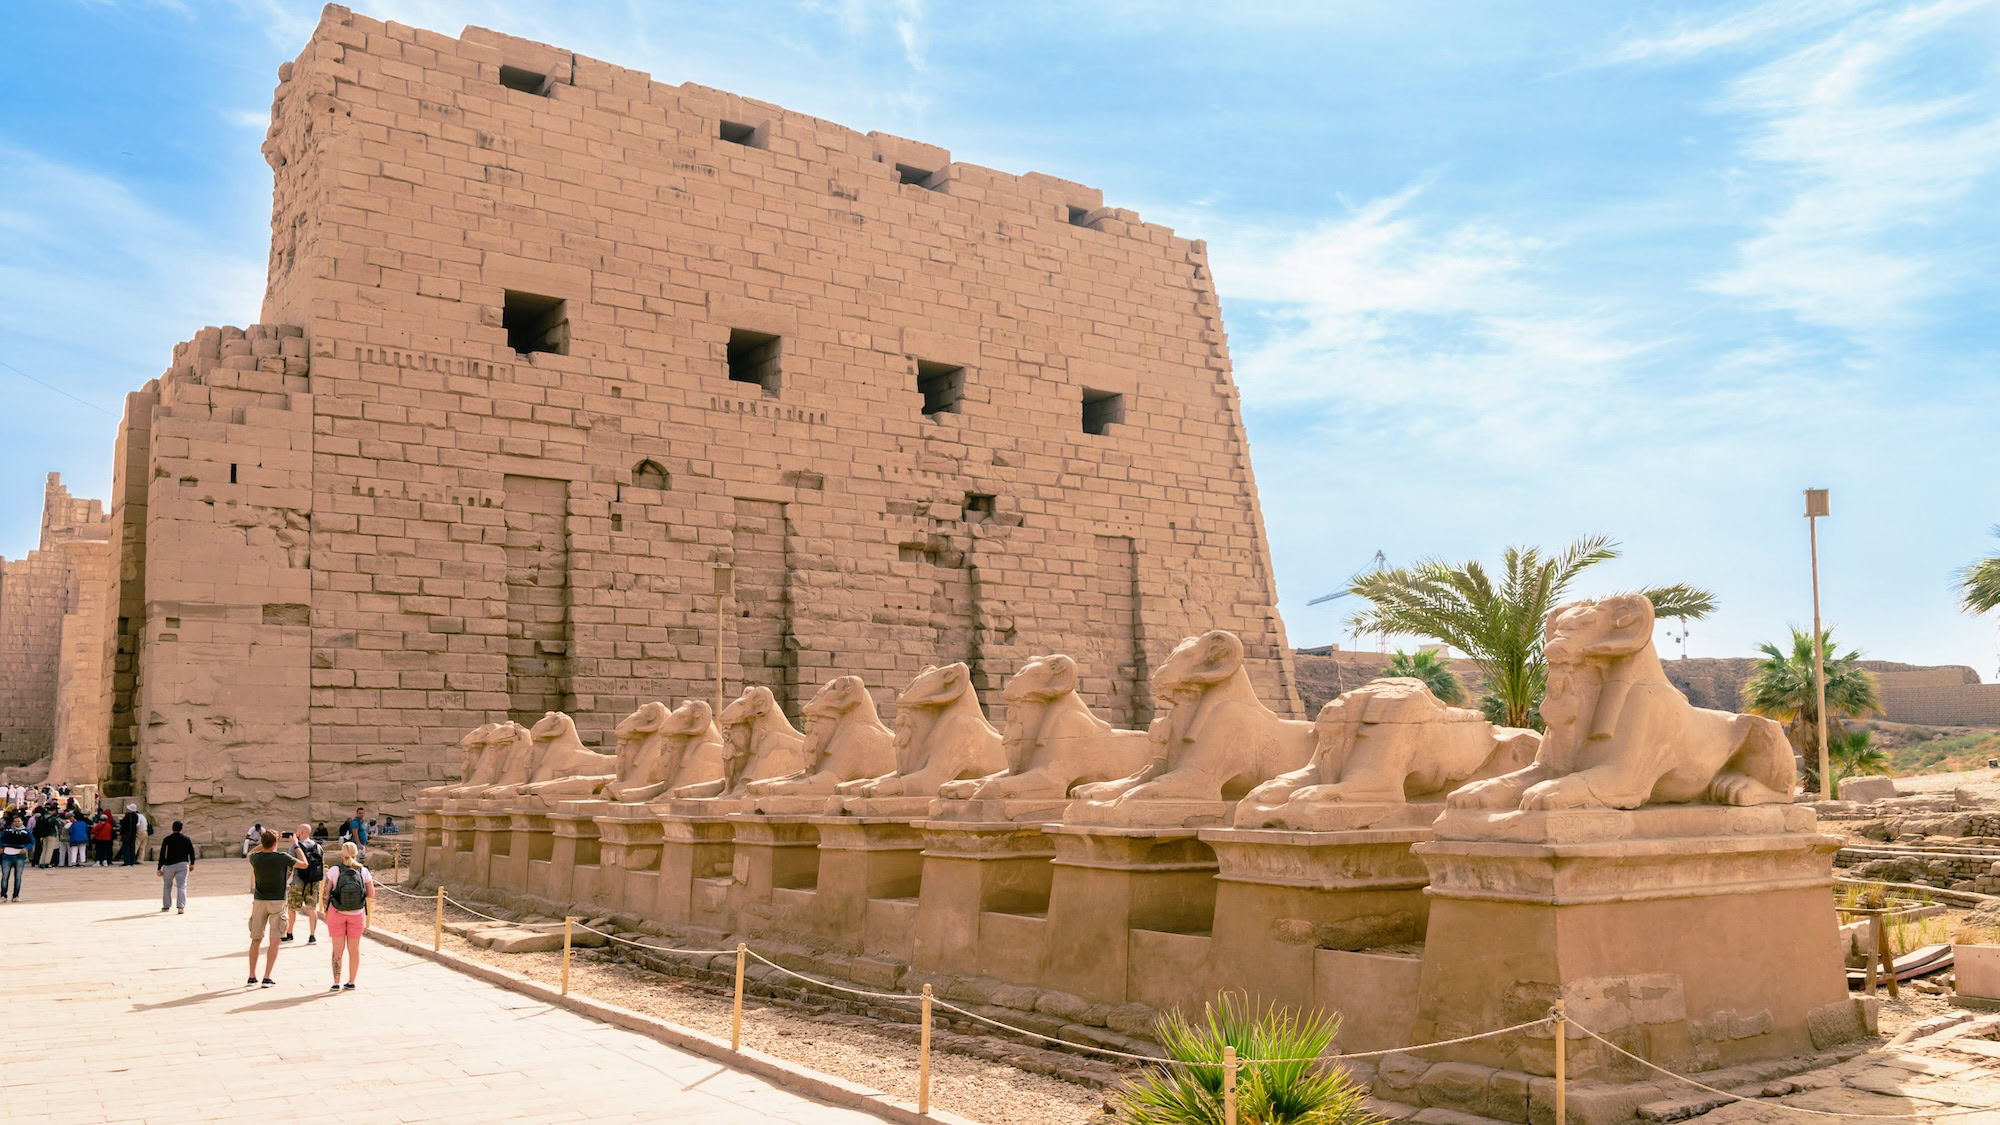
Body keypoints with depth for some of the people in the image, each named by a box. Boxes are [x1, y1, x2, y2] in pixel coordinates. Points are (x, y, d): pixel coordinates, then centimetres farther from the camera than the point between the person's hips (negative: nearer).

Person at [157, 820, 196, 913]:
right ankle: (181, 906, -17)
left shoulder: (167, 839, -5)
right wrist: (192, 864, 18)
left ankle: (166, 906, 26)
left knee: (167, 886, 18)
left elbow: (162, 855, -7)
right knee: (181, 886, -3)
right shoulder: (186, 838, 2)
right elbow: (191, 851, 5)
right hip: (183, 865, 1)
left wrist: (159, 869, -4)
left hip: (169, 865, -1)